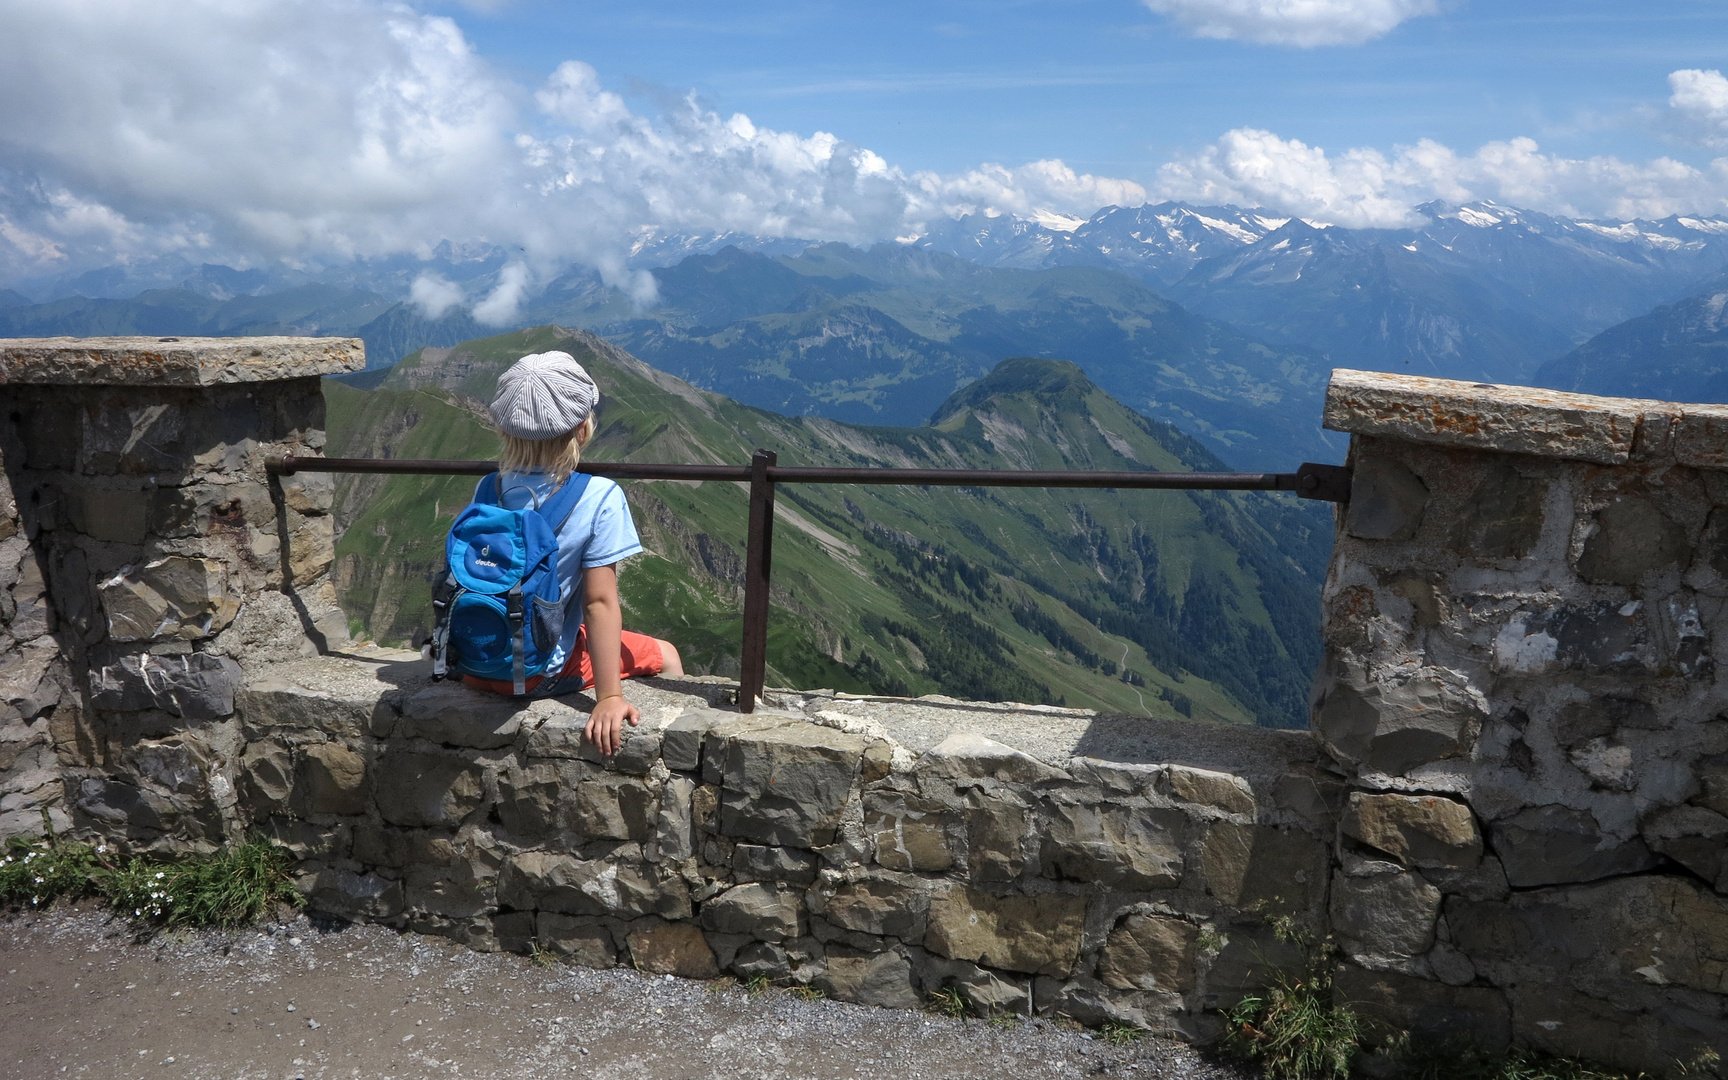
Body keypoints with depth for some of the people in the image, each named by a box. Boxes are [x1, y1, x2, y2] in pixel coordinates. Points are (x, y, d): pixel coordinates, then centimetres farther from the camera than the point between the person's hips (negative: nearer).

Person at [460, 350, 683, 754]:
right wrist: (609, 697, -18)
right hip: (538, 674, -6)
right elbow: (599, 602, -21)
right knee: (664, 656, 14)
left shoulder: (487, 490, -4)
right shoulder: (599, 498, -19)